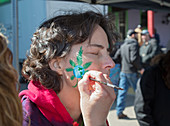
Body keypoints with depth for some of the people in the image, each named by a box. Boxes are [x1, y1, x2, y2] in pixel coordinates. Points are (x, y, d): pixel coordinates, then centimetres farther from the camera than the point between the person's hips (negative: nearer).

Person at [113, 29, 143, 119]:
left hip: (123, 71, 7)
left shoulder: (123, 45, 14)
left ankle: (119, 112, 4)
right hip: (131, 71, -6)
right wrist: (140, 68, -10)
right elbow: (134, 59, -19)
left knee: (122, 92, 5)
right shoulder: (134, 44, -9)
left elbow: (116, 56, 15)